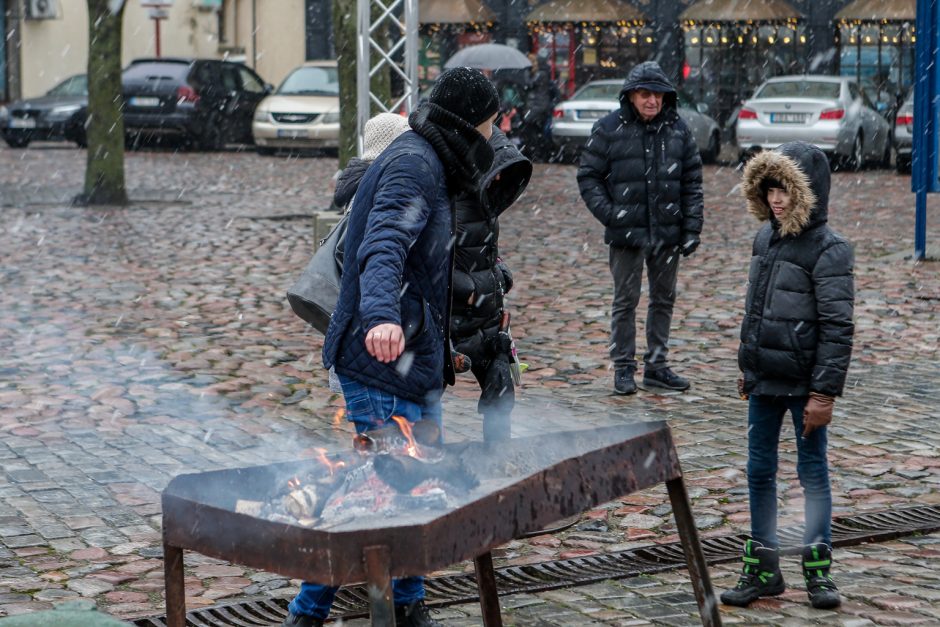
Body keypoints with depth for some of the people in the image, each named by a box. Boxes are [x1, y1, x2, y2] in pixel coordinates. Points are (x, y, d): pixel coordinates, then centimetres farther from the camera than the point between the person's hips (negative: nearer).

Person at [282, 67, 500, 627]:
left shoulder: (427, 165, 19)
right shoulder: (414, 165, -15)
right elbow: (383, 245, -32)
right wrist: (382, 316, -50)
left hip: (416, 359, 10)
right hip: (385, 358, -10)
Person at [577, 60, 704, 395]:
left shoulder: (677, 129, 4)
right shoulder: (609, 129, -6)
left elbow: (692, 181, 8)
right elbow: (588, 176, -1)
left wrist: (692, 227, 1)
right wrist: (607, 213, -13)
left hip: (668, 232, 4)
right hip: (627, 232, -4)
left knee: (664, 299, 12)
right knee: (625, 301, 3)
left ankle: (656, 365, 24)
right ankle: (623, 368, 13)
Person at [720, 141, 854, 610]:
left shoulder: (828, 251, -15)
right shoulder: (766, 238, 7)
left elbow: (837, 328, -16)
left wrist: (824, 392, -19)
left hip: (803, 382, -7)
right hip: (764, 378, 7)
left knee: (812, 470, 5)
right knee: (760, 470, 10)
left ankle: (818, 570, 16)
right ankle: (762, 568, 20)